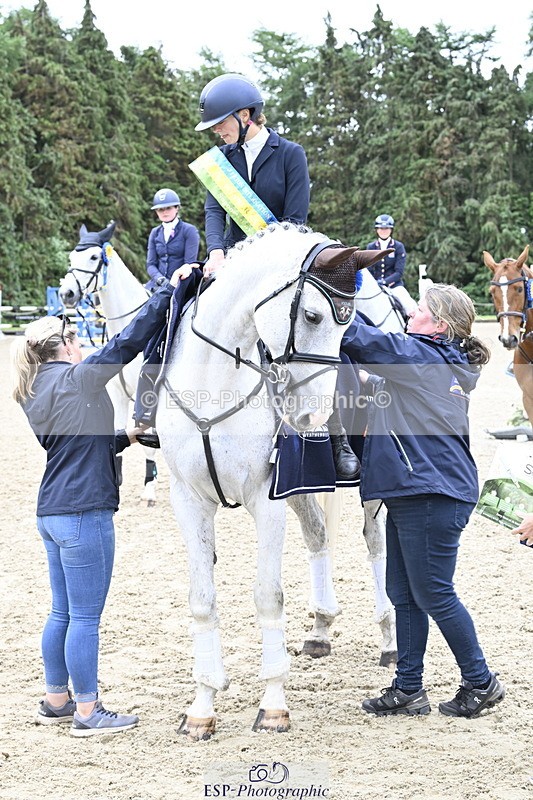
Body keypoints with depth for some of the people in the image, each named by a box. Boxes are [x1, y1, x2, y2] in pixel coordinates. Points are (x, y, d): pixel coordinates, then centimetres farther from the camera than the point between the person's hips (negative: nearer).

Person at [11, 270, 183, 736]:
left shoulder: (37, 394, 13)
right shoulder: (77, 379, -12)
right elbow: (128, 342, -15)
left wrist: (127, 437, 23)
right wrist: (169, 291, -10)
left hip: (52, 512, 9)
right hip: (84, 515, -9)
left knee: (63, 613, 17)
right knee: (85, 617, -2)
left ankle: (57, 701, 25)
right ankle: (87, 713, 4)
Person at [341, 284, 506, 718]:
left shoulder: (417, 354, -10)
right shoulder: (448, 366, 16)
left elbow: (359, 338, -13)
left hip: (431, 496, -10)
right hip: (412, 493, 10)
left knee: (434, 595, -1)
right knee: (404, 595, 12)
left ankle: (481, 682, 11)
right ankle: (409, 689, 17)